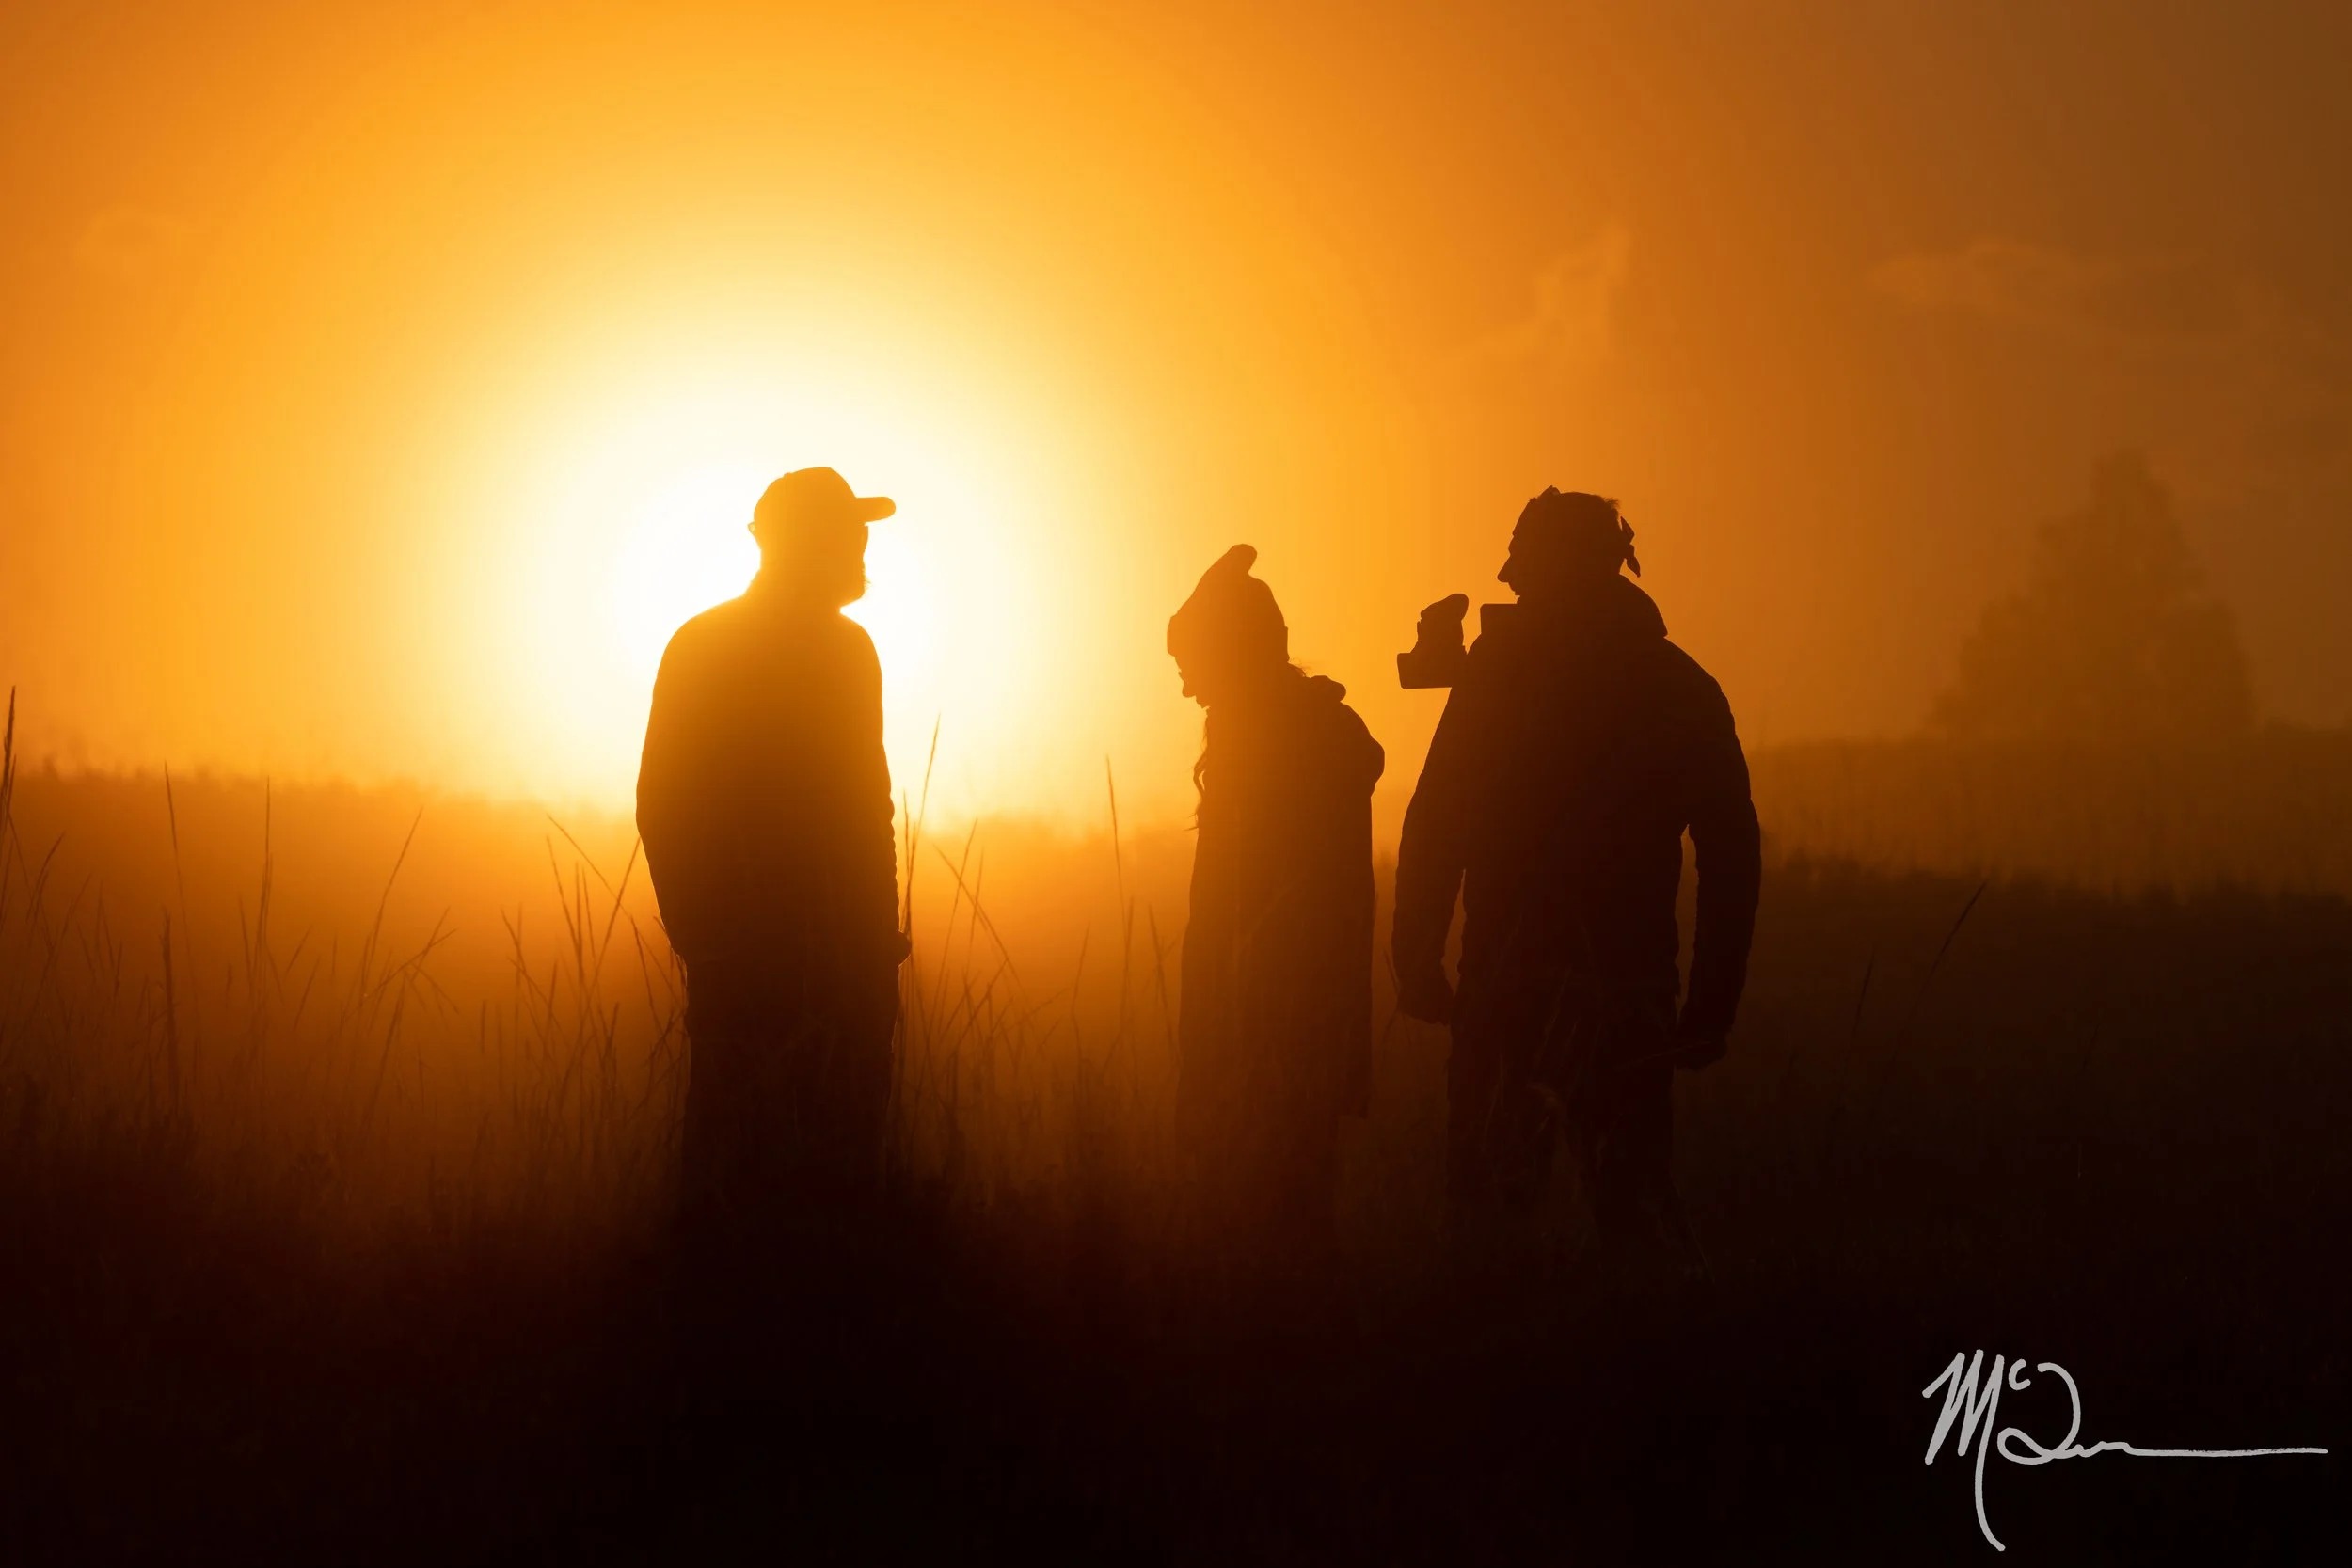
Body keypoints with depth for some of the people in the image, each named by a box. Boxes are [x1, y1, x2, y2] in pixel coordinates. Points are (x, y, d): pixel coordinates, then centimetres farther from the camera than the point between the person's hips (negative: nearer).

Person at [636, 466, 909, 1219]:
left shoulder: (850, 648, 15)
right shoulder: (704, 648, -2)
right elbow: (664, 804, -3)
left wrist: (879, 937, 10)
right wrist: (702, 939, -8)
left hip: (843, 956, 5)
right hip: (746, 957, -5)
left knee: (845, 1150, 0)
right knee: (737, 1165, -5)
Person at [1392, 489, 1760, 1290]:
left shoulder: (1501, 669, 0)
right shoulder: (1683, 687, 10)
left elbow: (1437, 824, -6)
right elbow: (1732, 855, 6)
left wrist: (1418, 963, -2)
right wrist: (1712, 1005, 9)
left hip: (1518, 980, -3)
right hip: (1634, 983, 4)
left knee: (1489, 1200, 1)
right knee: (1632, 1194, 10)